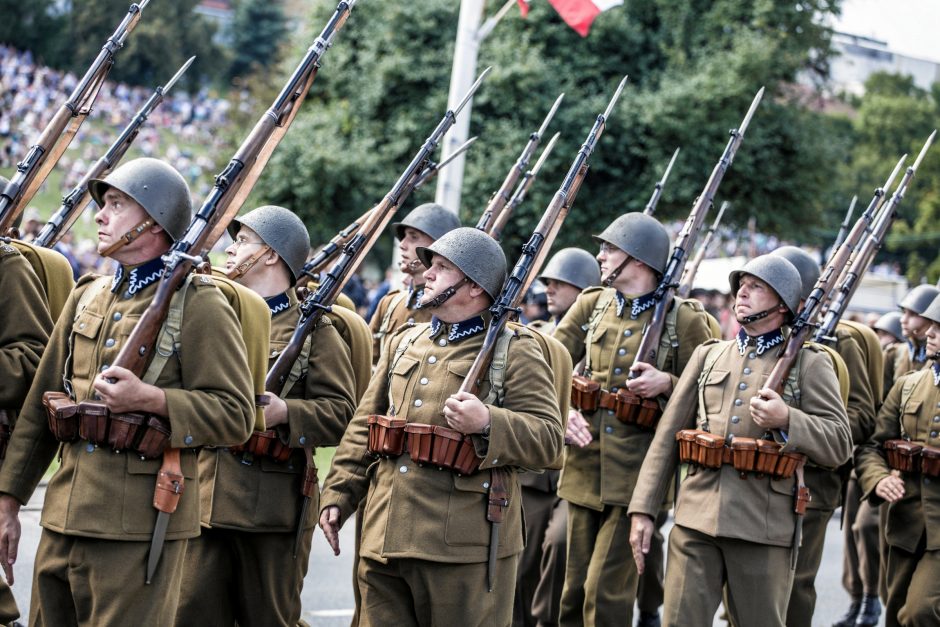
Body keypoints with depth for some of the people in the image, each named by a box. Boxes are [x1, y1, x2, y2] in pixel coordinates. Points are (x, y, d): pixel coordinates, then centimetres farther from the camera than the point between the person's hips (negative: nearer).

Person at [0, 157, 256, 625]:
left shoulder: (199, 305, -5)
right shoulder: (87, 295, 15)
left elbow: (236, 414, -10)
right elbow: (40, 403, 17)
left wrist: (151, 398, -22)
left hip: (139, 527, -6)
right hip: (63, 517, 7)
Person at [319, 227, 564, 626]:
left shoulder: (515, 350, -1)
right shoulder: (403, 342, 18)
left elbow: (548, 440, -9)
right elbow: (363, 427, 20)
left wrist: (487, 423, -25)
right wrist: (337, 494, 12)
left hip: (466, 548, -6)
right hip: (383, 542, 6)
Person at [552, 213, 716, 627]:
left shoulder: (685, 320, -3)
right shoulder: (590, 305, 9)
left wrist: (667, 383, -17)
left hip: (637, 475, -4)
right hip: (584, 467, 5)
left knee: (606, 591, -6)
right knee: (574, 589, 11)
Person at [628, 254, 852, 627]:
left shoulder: (809, 364, 6)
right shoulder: (708, 355, 15)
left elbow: (840, 445, -2)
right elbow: (668, 436, 13)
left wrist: (787, 420, -19)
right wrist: (643, 509, 6)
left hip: (764, 527, -2)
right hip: (696, 518, 3)